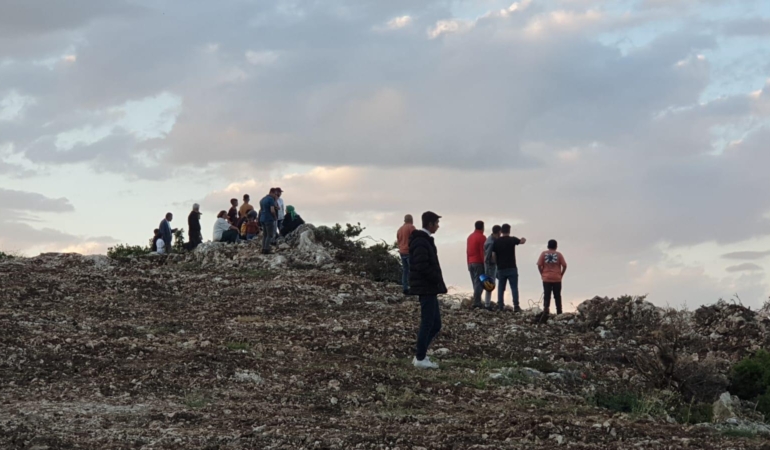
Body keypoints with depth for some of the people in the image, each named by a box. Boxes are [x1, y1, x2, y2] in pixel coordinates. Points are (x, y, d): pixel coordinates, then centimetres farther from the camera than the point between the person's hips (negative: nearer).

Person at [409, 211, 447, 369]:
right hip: (426, 289, -10)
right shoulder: (421, 242, -16)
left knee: (435, 324, 12)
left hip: (429, 288, 10)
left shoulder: (424, 240, 16)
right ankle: (420, 358, 1)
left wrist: (438, 281, 12)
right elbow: (422, 267, -24)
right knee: (428, 323, -5)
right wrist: (438, 280, -14)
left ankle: (420, 355, 17)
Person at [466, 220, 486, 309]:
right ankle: (477, 303, -14)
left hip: (470, 263, 7)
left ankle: (477, 302, 8)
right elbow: (483, 252, -14)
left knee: (475, 283, 10)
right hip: (479, 263, -7)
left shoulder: (470, 237, 13)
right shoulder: (481, 237, -9)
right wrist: (485, 264, -10)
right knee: (479, 283, -8)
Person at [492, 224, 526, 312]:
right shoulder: (512, 239, -6)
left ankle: (500, 306, 5)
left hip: (501, 268, 2)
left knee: (501, 288, 8)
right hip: (511, 268, -2)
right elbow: (522, 241, 11)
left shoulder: (496, 242, 1)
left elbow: (493, 256, 0)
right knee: (514, 287, -1)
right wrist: (523, 239, 34)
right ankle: (516, 306, -7)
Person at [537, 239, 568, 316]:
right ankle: (559, 313, 10)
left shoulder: (544, 254, 1)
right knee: (557, 296, 8)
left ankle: (546, 312, -12)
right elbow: (564, 265, -5)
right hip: (557, 279, 0)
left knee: (546, 296, 0)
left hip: (546, 279, 0)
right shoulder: (559, 254, -1)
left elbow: (539, 265, -5)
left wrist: (542, 274, 7)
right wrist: (561, 274, 7)